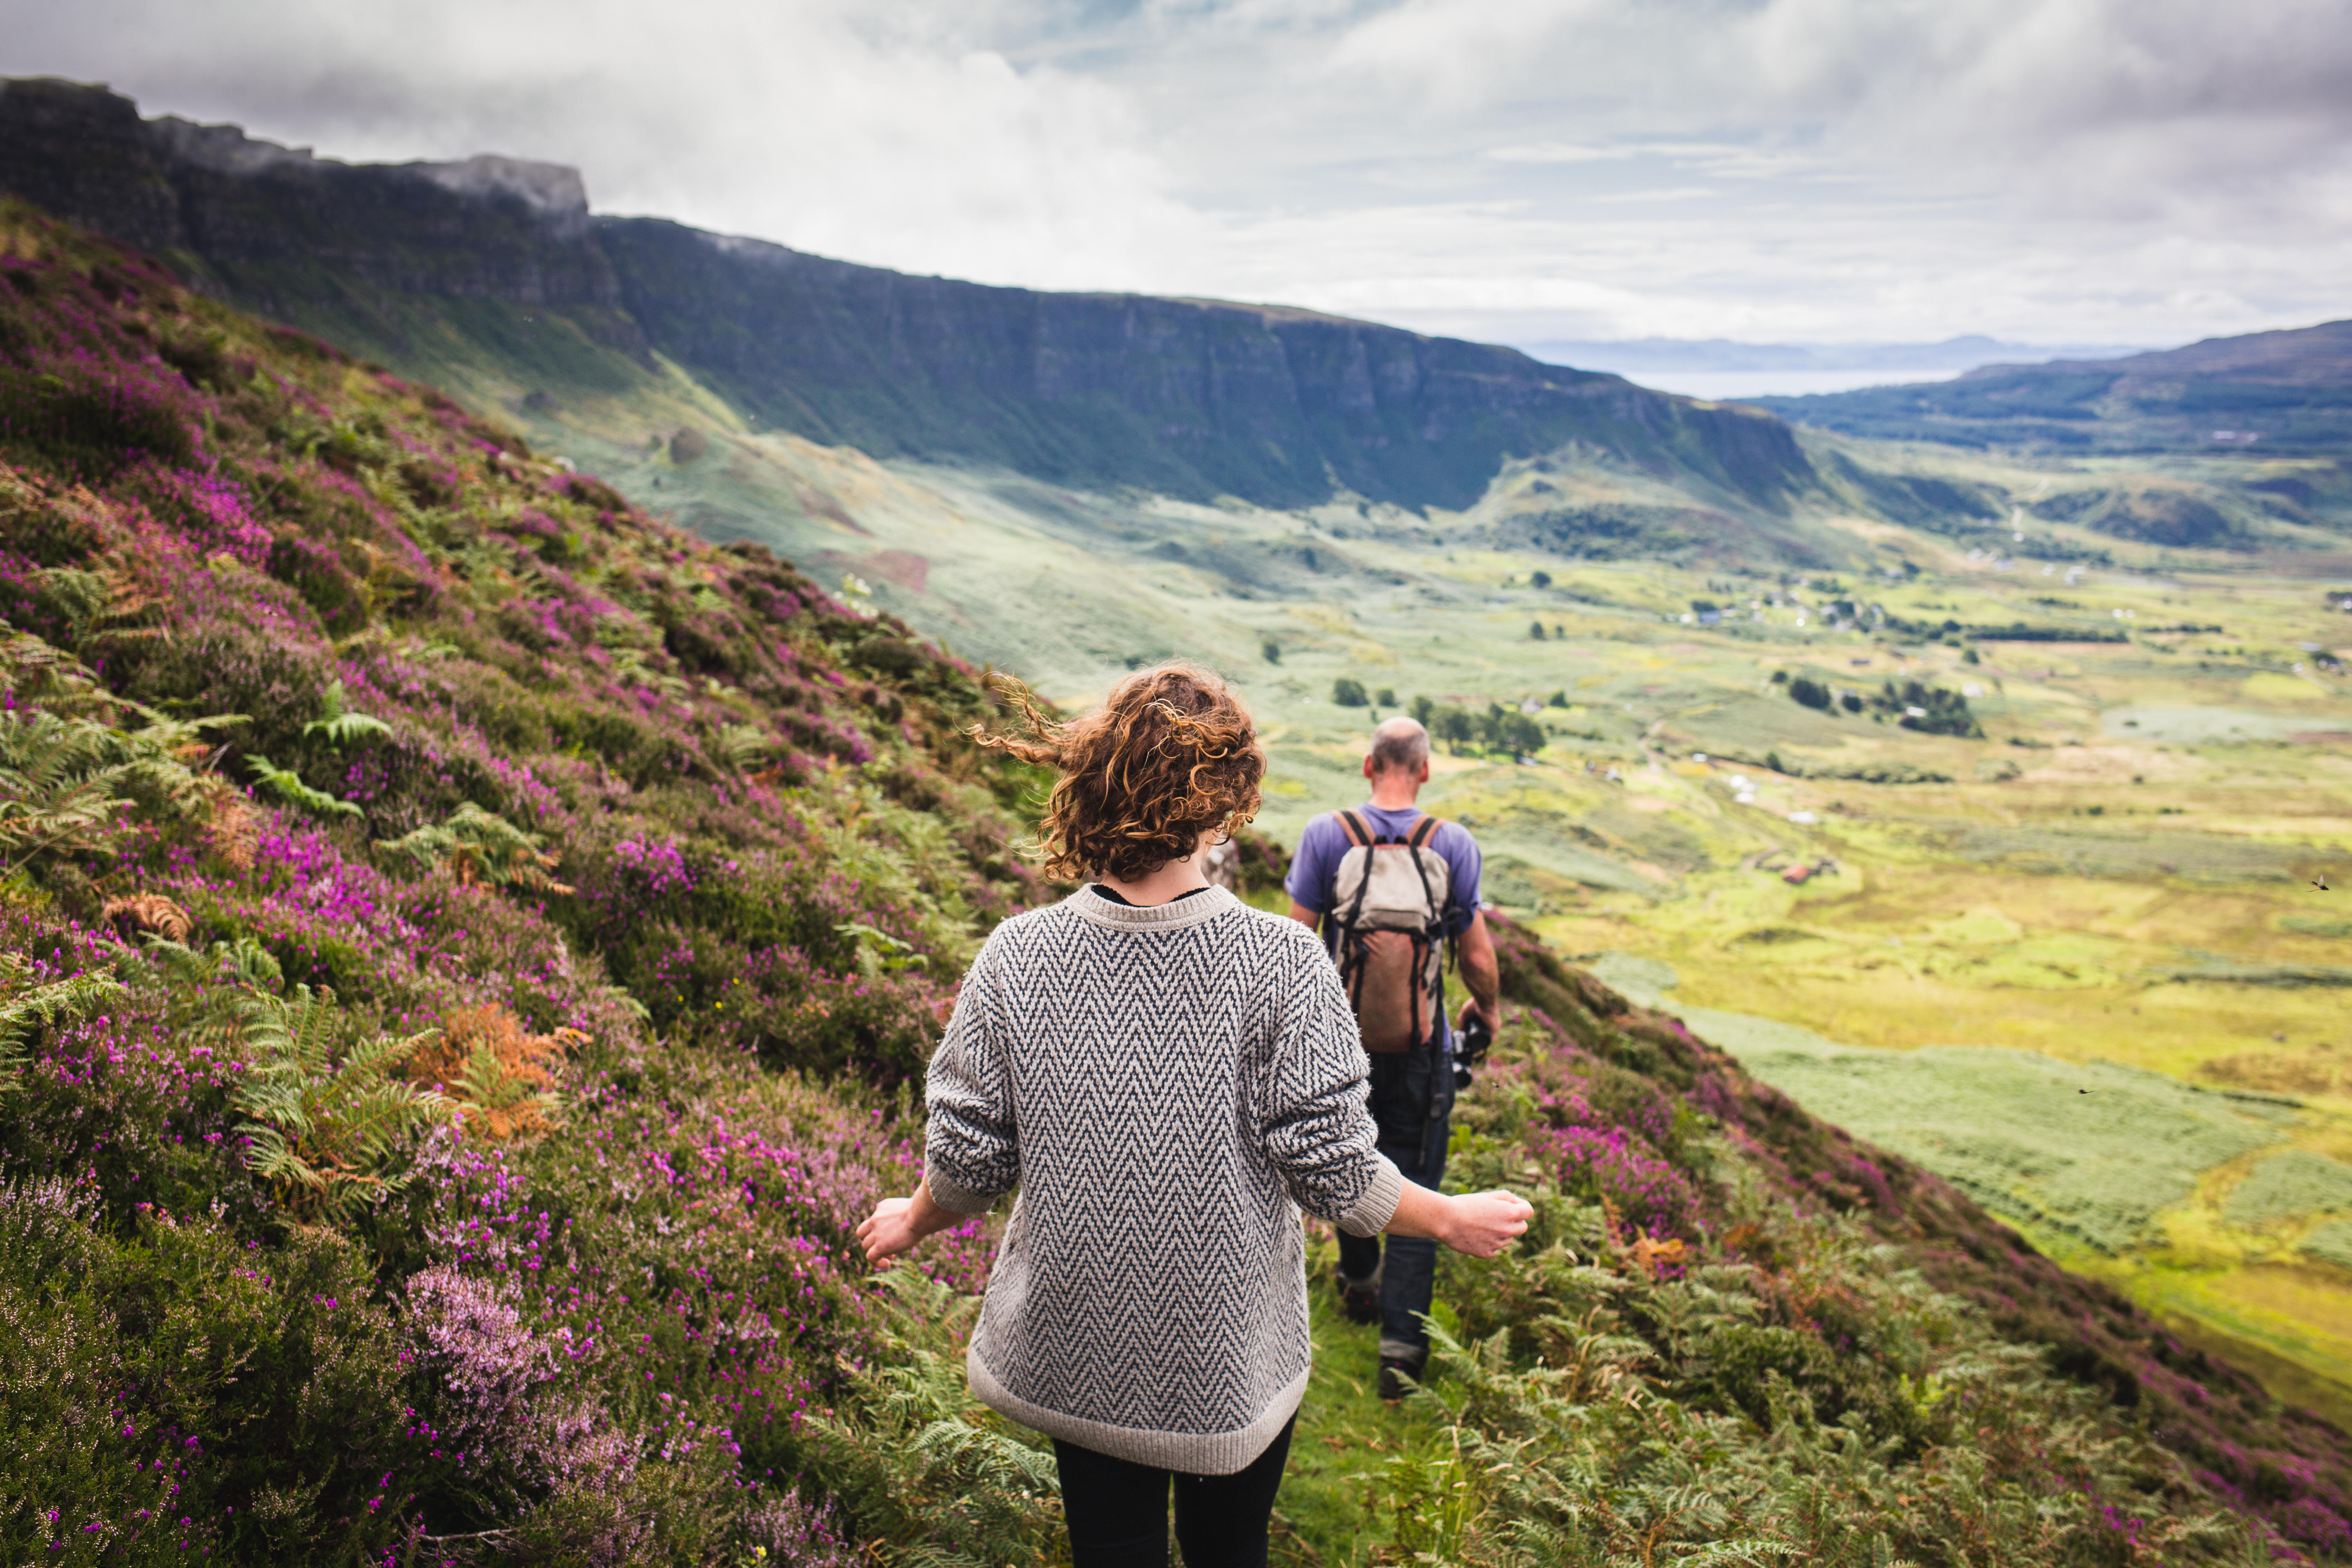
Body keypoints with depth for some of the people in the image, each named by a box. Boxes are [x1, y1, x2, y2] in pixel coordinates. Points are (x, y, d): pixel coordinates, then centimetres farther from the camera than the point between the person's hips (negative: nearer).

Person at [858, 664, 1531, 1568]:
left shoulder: (1016, 958, -15)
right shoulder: (1279, 964, -21)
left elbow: (968, 1163, -6)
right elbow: (1334, 1172, -17)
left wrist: (912, 1223, 16)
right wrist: (1455, 1221, 2)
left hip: (1074, 1355, 2)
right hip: (1233, 1359, -1)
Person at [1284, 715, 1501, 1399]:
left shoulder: (1326, 834, -9)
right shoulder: (1454, 844, -8)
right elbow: (1479, 956, -2)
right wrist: (1488, 1008, 18)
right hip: (1422, 1046, -1)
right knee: (1415, 1187, 6)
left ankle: (1359, 1284, 42)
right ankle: (1402, 1341, 4)